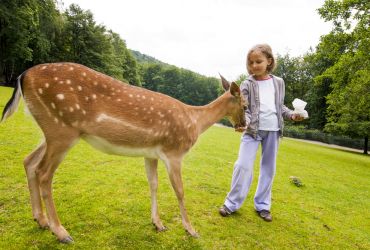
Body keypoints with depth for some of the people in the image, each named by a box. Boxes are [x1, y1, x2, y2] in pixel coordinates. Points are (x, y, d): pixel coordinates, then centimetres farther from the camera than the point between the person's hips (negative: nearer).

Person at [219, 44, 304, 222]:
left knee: (268, 168, 9)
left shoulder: (278, 82, 9)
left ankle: (262, 205, 23)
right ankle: (232, 203, 6)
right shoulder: (247, 84, -1)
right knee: (243, 165, -9)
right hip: (252, 129, -3)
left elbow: (280, 106, 17)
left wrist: (292, 115, 0)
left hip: (273, 130, 3)